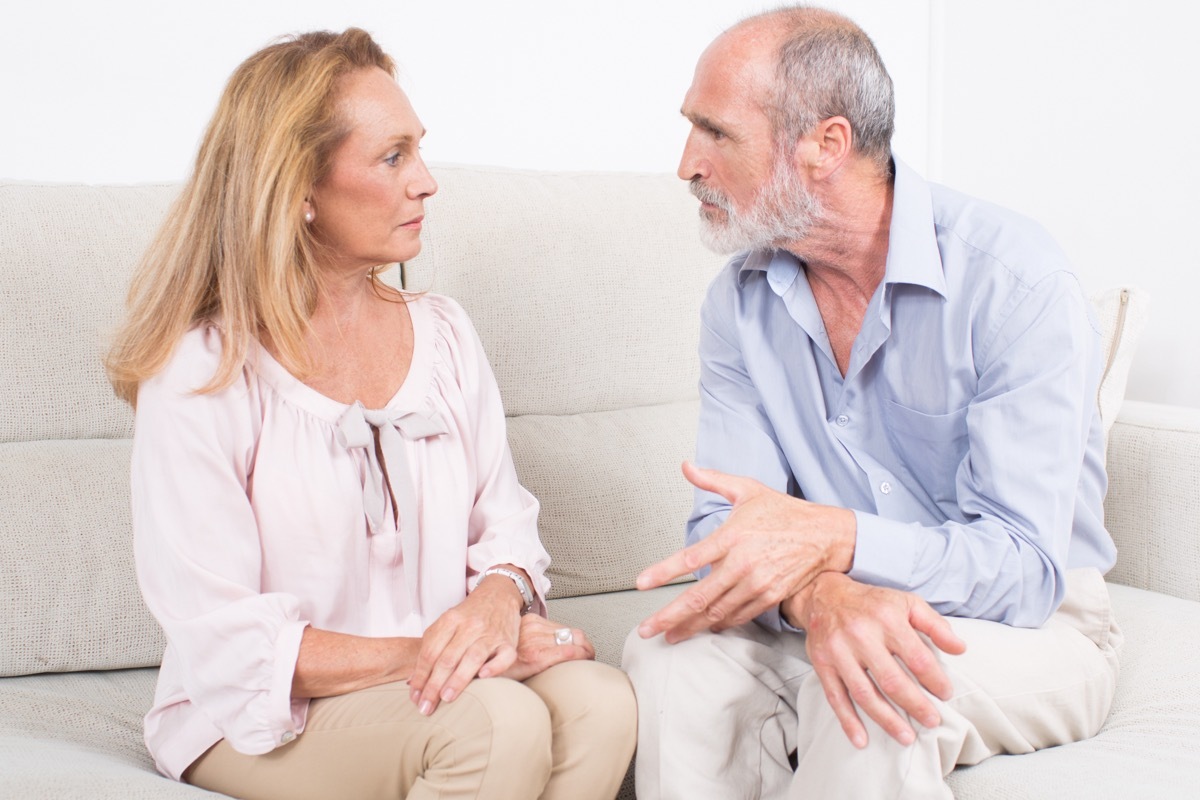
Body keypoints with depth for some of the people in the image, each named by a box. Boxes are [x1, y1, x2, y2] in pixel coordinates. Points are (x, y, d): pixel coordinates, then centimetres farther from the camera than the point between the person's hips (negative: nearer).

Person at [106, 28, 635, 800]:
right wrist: (413, 656, -23)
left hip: (436, 676, 5)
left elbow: (507, 526, 9)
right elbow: (222, 639, -14)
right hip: (257, 719, -5)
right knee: (501, 722, -32)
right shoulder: (200, 375, -10)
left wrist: (498, 600, -16)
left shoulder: (444, 333, 8)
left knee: (600, 701, -26)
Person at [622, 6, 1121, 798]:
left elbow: (1023, 566, -24)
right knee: (671, 652, -25)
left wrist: (830, 539, -41)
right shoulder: (740, 303, -1)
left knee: (876, 690, -36)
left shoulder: (1014, 278, -19)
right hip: (826, 614, 4)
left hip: (1032, 626, -4)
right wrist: (820, 595, -33)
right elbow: (726, 527, -9)